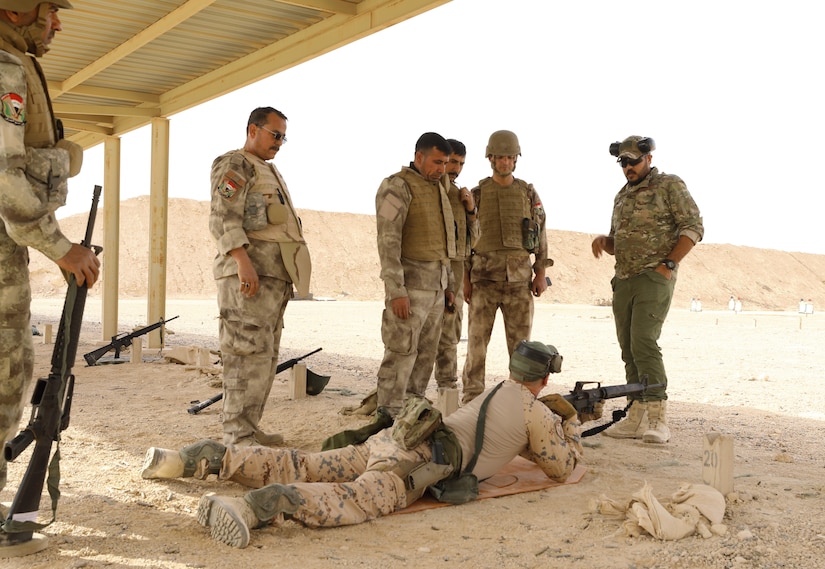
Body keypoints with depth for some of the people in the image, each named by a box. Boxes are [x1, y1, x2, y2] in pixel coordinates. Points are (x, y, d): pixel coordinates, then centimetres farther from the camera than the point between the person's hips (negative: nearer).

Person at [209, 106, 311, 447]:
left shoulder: (269, 171, 27)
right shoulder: (235, 165, -2)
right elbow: (223, 218, -15)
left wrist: (285, 279, 22)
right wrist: (242, 260, -26)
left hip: (274, 277, 10)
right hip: (250, 274, -10)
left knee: (266, 357, 11)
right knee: (249, 355, -12)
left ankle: (249, 428, 18)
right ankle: (237, 436, -9)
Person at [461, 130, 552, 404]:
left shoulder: (529, 193, 7)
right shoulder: (477, 194, 4)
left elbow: (541, 235, 8)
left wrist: (541, 274, 1)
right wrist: (464, 278, -2)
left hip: (519, 277, 1)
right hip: (484, 276, -1)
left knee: (520, 340, 5)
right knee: (477, 339, -1)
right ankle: (471, 398, 6)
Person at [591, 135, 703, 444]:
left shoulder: (670, 185, -1)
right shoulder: (622, 196, 20)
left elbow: (693, 227, -7)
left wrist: (669, 264, -14)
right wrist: (602, 241, 3)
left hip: (654, 279, -7)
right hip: (623, 280, 7)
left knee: (643, 343, -18)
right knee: (629, 349, 5)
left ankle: (657, 418, -14)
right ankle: (637, 416, 9)